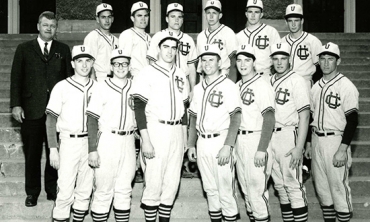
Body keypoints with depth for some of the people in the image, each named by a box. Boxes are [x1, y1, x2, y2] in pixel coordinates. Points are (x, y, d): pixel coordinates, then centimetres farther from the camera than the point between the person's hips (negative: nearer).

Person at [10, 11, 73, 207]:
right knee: (32, 153, 7)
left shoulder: (63, 50, 10)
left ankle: (53, 190, 19)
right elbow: (16, 79, 4)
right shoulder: (24, 49, 7)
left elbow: (70, 78, 7)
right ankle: (32, 192, 19)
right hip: (31, 110, 0)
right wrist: (16, 105, -5)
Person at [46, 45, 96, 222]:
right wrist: (53, 149, -9)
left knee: (85, 189, 9)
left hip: (91, 142, 4)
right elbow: (51, 119, -4)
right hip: (69, 141, -3)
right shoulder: (62, 87, -5)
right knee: (65, 190, -5)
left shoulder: (97, 88, 6)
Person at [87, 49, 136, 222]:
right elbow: (92, 120, -5)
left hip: (128, 141, 4)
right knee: (104, 190, -1)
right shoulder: (102, 88, -4)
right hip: (106, 140, -4)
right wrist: (92, 149, -10)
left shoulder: (135, 88, 8)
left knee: (124, 190, 10)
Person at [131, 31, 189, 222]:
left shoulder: (181, 75, 13)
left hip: (177, 132, 6)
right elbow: (139, 109, -9)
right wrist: (146, 140, -15)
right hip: (155, 131, -5)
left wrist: (185, 137, 13)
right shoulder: (147, 73, -5)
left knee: (172, 183, 9)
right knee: (154, 183, -4)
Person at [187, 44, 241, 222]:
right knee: (210, 189, 12)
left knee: (225, 189, -5)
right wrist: (191, 145, 12)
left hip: (220, 140, -6)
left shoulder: (229, 86, -6)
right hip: (202, 142, 6)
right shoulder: (198, 88, 14)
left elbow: (235, 118, -11)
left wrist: (227, 146, -18)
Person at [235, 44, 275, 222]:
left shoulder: (262, 86, -11)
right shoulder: (236, 86, 13)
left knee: (257, 185, -6)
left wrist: (261, 149, -20)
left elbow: (269, 119, -16)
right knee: (245, 185, 14)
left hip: (256, 139, -8)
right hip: (239, 139, 8)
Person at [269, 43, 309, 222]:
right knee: (279, 185, 12)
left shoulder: (296, 81, -6)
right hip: (270, 137, 7)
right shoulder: (269, 81, 13)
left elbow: (304, 116, -11)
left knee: (293, 184, -7)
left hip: (288, 135, -6)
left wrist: (299, 147, -16)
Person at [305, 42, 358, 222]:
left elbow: (352, 121, -13)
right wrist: (309, 144, 14)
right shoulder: (316, 87, 12)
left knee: (338, 186, -4)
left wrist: (342, 150, -19)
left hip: (336, 140, -7)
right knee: (321, 186, 12)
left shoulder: (346, 86, -9)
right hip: (317, 140, 7)